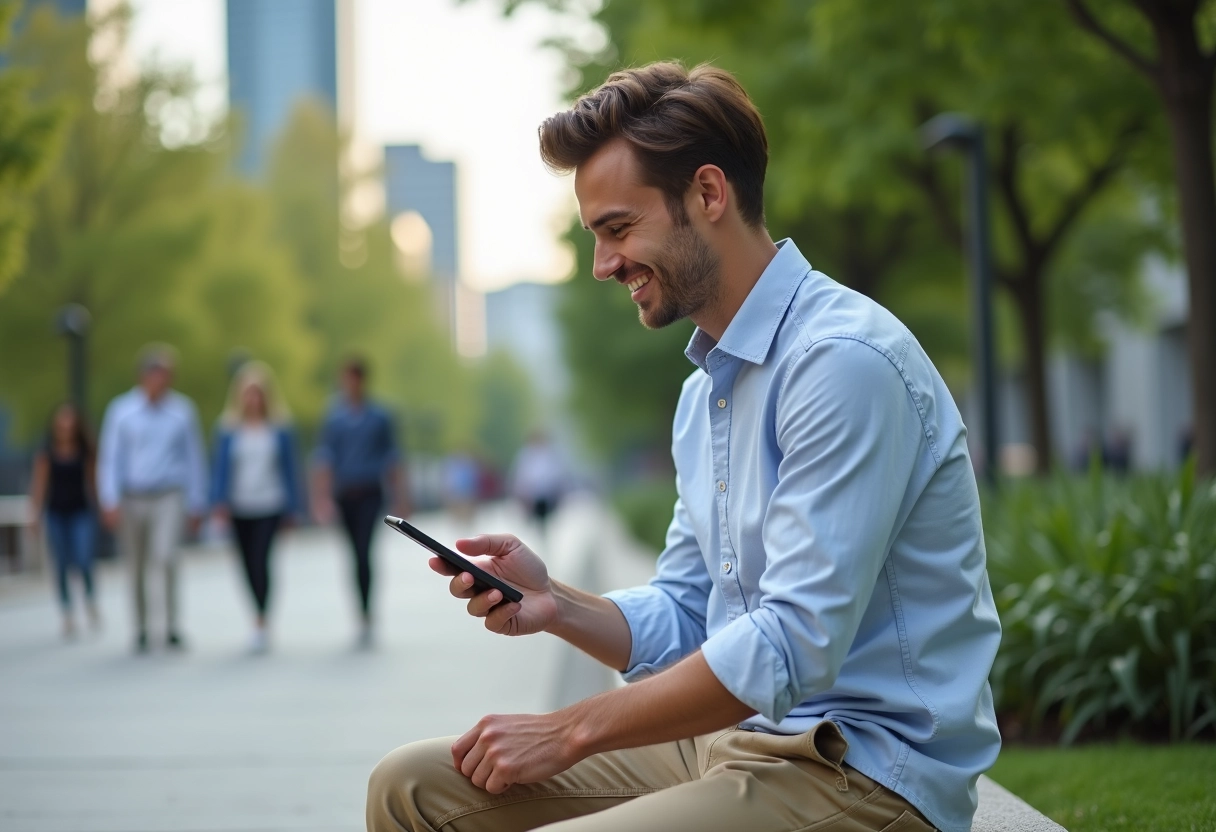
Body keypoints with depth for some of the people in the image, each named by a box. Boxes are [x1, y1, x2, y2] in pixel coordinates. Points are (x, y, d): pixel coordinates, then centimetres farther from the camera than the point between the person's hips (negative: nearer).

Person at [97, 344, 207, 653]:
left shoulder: (182, 410, 0)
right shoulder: (121, 410, -1)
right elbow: (109, 459, -1)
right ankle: (141, 631, 23)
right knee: (137, 568, 9)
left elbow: (194, 459, 7)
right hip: (132, 499, 1)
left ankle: (172, 628, -13)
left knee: (166, 556, -22)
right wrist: (110, 503, -10)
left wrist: (197, 504, 7)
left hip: (169, 498, -1)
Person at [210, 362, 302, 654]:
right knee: (249, 564, 8)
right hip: (240, 507, 2)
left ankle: (260, 623, -15)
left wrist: (292, 508, 3)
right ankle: (261, 621, 25)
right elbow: (221, 466, 3)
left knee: (261, 559, -16)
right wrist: (219, 502, -7)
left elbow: (290, 468, 4)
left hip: (271, 506, -2)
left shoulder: (279, 427, 0)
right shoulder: (228, 427, 2)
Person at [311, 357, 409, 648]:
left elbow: (391, 457, 6)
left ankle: (365, 616, -16)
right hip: (344, 493, 2)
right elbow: (325, 456, 0)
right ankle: (365, 616, 20)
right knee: (358, 554, 10)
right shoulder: (334, 416, 4)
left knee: (363, 552, -16)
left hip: (369, 494, -2)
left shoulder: (379, 416, 2)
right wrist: (323, 494, -10)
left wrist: (400, 496, 5)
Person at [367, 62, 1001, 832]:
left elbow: (793, 646, -22)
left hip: (864, 768, -9)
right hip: (734, 741, 9)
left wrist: (572, 731, -15)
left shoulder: (845, 361, -16)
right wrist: (556, 604, -2)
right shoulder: (707, 388, 16)